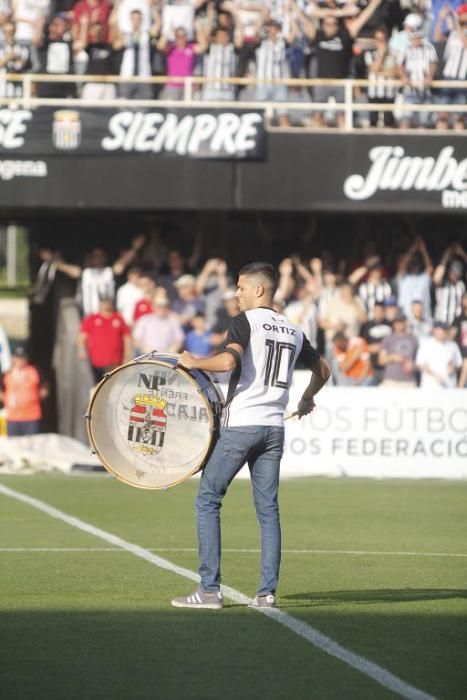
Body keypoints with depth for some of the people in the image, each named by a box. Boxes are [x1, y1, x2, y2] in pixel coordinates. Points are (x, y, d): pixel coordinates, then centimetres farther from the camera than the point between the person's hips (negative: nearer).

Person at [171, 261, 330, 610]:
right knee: (268, 508, 8)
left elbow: (229, 360, -21)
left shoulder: (246, 320, -5)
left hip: (241, 424, -6)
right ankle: (268, 591, 1)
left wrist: (194, 362, -6)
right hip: (275, 427, 6)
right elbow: (322, 369, 24)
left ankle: (210, 589, -4)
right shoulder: (293, 330, 14)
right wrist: (307, 399, 40)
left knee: (208, 500, 2)